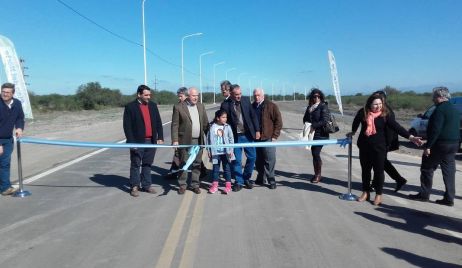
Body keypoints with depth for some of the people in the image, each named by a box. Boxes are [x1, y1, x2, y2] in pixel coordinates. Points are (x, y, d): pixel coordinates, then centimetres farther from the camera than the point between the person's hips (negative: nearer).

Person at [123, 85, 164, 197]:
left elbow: (158, 122, 11)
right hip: (137, 142, -4)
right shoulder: (130, 107, -5)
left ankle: (146, 185, 22)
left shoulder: (153, 105, 10)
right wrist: (131, 141, -14)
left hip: (151, 141, 4)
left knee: (147, 164, 12)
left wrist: (160, 137, 3)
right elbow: (127, 126, -8)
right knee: (136, 165, 4)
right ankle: (134, 187, 14)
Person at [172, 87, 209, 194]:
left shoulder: (201, 106, 10)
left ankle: (195, 185, 20)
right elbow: (175, 125, -6)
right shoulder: (179, 107, -5)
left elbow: (205, 123, 12)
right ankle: (182, 185, 18)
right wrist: (175, 140, -13)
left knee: (197, 164, 9)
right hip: (185, 141, -4)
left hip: (198, 141, 4)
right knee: (184, 163, 6)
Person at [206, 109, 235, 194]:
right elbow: (209, 139, 2)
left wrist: (230, 150, -4)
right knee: (215, 168, 9)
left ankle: (228, 185, 15)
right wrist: (209, 151, 2)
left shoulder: (227, 127, -2)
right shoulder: (212, 127, -4)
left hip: (225, 152, 0)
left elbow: (231, 139, 1)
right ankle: (214, 185, 19)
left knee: (226, 168, 8)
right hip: (215, 152, 0)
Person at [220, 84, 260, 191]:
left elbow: (253, 115, 5)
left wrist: (257, 130, 1)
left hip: (248, 134, 3)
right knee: (236, 160, 4)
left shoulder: (246, 100, 0)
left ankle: (246, 178, 27)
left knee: (252, 157, 7)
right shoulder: (225, 105, -8)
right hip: (235, 136, -2)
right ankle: (239, 182, 19)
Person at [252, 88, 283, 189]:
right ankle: (261, 179, 24)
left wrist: (275, 136, -9)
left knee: (270, 160, -3)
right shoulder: (252, 107, 11)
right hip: (256, 139, 5)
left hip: (268, 138, -5)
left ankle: (271, 180, 6)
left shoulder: (271, 106, -3)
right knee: (258, 160, 12)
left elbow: (278, 121, -4)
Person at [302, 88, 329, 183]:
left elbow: (324, 120, -17)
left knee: (316, 153, -11)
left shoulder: (323, 107, -7)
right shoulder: (310, 107, 12)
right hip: (312, 134, 6)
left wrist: (313, 126, -21)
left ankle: (318, 175, 3)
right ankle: (316, 174, 21)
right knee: (314, 154, 10)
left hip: (320, 135, -6)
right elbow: (305, 119, 16)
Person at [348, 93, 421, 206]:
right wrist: (353, 132, 30)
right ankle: (366, 192, 26)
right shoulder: (363, 113, -5)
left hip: (379, 147, -2)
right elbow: (356, 122, 16)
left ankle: (378, 195, 18)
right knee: (365, 170, 11)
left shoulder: (385, 115, -9)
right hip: (364, 147, 2)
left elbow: (396, 127, -14)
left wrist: (410, 137, -23)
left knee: (379, 170, 3)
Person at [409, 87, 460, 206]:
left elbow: (435, 130, -21)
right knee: (449, 171, 9)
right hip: (453, 144, 9)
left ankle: (424, 194, 9)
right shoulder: (454, 109, 15)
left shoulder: (440, 109, -16)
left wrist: (428, 146, -19)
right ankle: (449, 198, 11)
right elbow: (455, 128, 19)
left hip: (440, 144, -9)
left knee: (427, 169, 3)